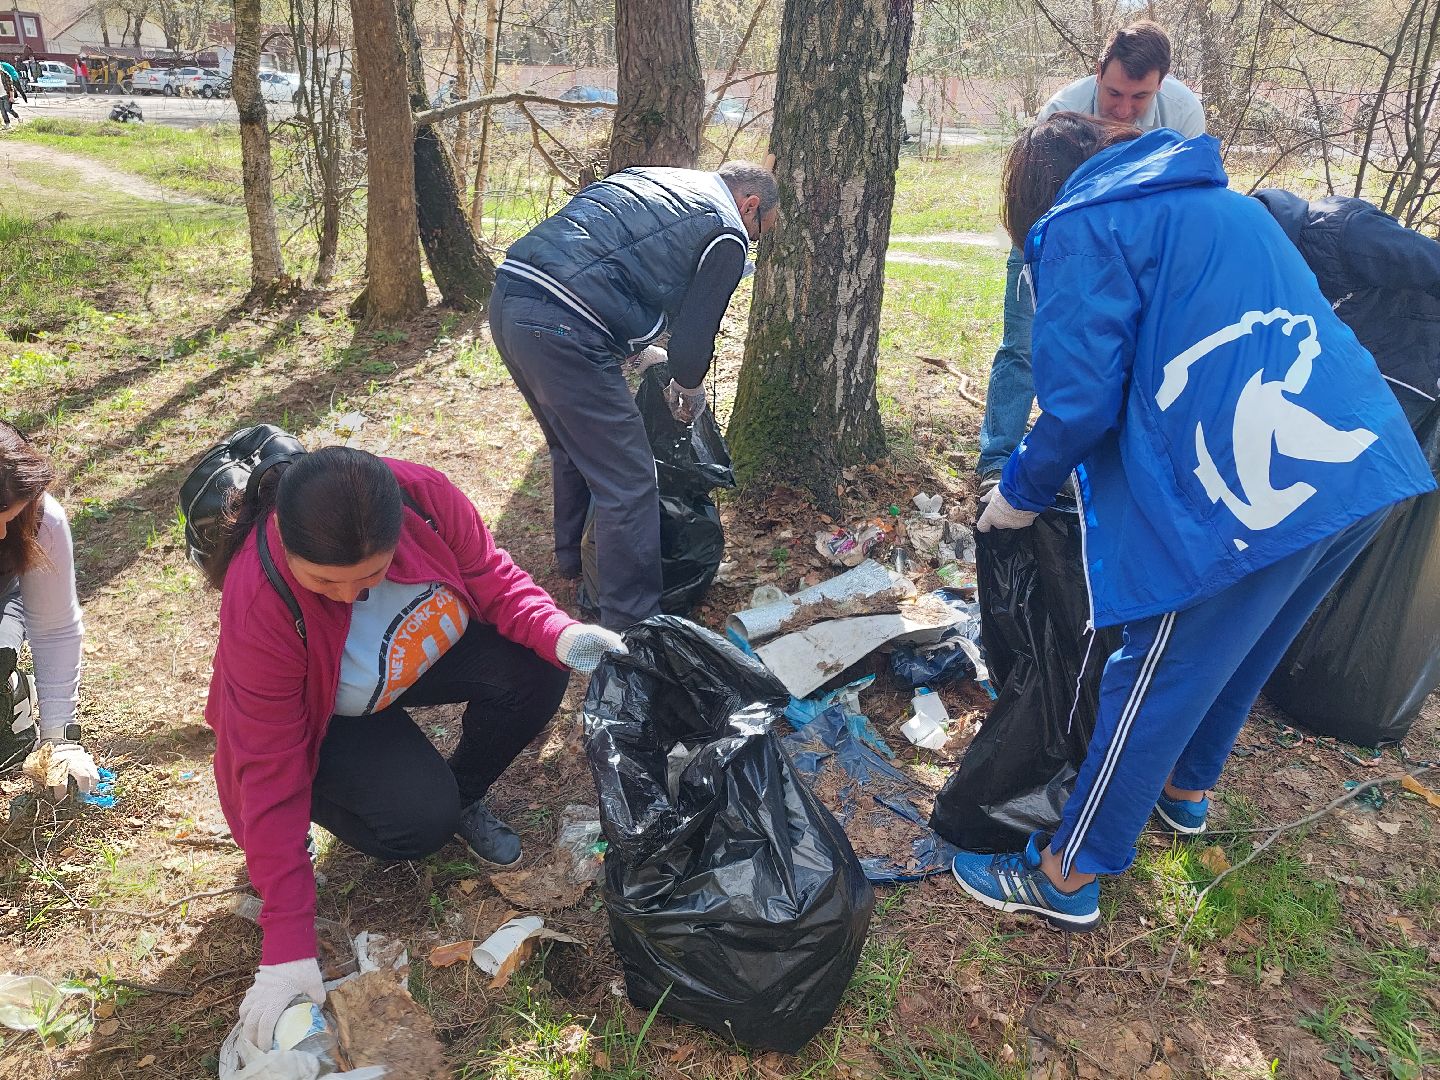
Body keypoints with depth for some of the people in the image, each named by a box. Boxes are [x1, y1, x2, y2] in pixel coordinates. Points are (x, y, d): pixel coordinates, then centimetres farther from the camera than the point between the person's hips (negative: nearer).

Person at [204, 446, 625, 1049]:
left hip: (425, 651, 4)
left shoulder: (425, 497, -31)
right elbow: (271, 771, -31)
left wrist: (557, 633, -36)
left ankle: (462, 797, 7)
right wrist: (286, 946, -30)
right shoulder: (259, 603, -37)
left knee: (534, 673, -22)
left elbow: (491, 580, -13)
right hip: (324, 717, -4)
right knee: (420, 819, -28)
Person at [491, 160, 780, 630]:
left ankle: (572, 557, 48)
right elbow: (694, 333, 3)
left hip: (507, 299, 10)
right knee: (629, 485, -1)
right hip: (562, 330, -9)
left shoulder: (648, 177, 27)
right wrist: (690, 388, 25)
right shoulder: (726, 234, 3)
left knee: (573, 450, 29)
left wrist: (637, 356, 34)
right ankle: (630, 626, 6)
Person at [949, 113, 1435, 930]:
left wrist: (1021, 493, 8)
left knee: (1158, 676, 4)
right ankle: (1187, 788, 50)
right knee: (1240, 654, 26)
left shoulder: (1084, 227, -2)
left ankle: (1067, 876, 20)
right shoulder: (1223, 201, 23)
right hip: (1367, 463, 8)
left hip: (1256, 493, -8)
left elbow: (1080, 400, -9)